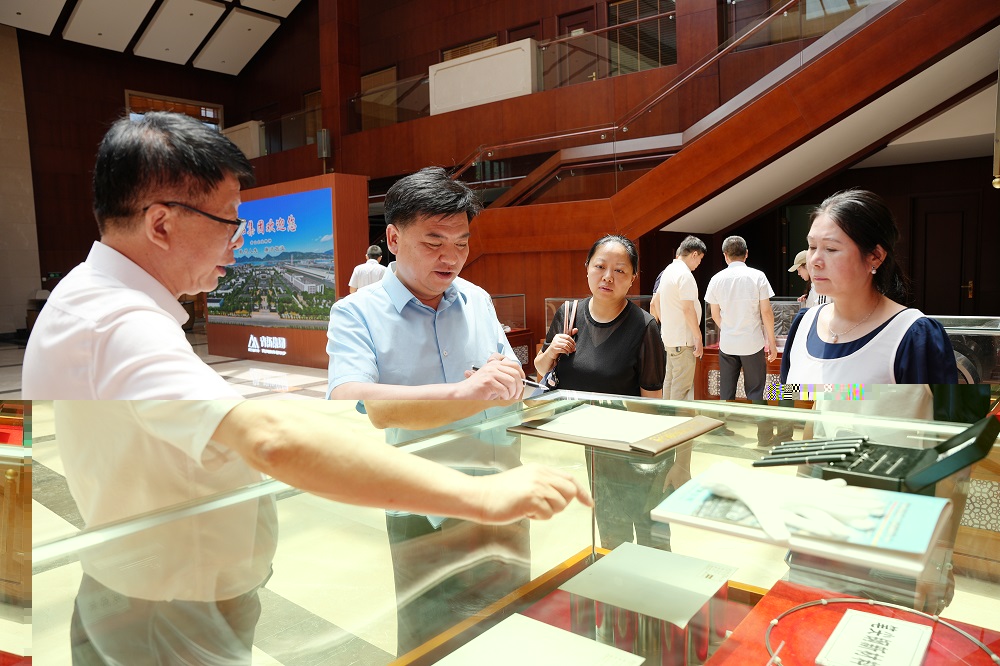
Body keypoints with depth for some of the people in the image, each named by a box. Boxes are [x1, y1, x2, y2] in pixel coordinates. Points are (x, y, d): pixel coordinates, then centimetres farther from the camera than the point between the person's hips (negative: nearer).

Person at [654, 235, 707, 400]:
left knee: (670, 379, 16)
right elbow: (688, 309, -22)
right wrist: (698, 338, -18)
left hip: (669, 336, 10)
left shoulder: (668, 270, 12)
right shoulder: (685, 274, -17)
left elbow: (656, 299, 21)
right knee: (682, 385, -5)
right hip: (683, 339, -10)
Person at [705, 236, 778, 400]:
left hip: (727, 344, 2)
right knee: (754, 391, 8)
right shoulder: (757, 276, -7)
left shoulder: (716, 279, -1)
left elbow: (715, 315, 7)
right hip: (753, 343, -2)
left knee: (726, 392, 12)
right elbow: (766, 312, -7)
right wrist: (772, 342, 4)